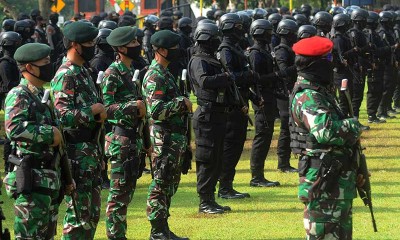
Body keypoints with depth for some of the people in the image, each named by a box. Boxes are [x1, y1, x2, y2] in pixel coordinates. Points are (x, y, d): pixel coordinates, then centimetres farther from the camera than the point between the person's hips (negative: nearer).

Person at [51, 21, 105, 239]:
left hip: (91, 151, 10)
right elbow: (63, 116, -24)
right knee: (78, 213, -5)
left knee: (92, 212, 14)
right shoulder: (66, 76, -16)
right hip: (77, 154, -10)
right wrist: (93, 111, -16)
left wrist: (100, 111, 6)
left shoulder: (83, 72, 14)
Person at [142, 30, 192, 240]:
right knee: (161, 185, -6)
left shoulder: (165, 74, 16)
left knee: (169, 184, 14)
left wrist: (183, 105, 12)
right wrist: (182, 103, -19)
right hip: (164, 139, -10)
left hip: (174, 138, 10)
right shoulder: (154, 77, -16)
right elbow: (156, 110, -25)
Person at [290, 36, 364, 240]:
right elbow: (327, 132, -33)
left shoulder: (320, 92, 14)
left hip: (337, 179, 10)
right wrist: (353, 125, -14)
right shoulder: (307, 98, -18)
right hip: (322, 183, -10)